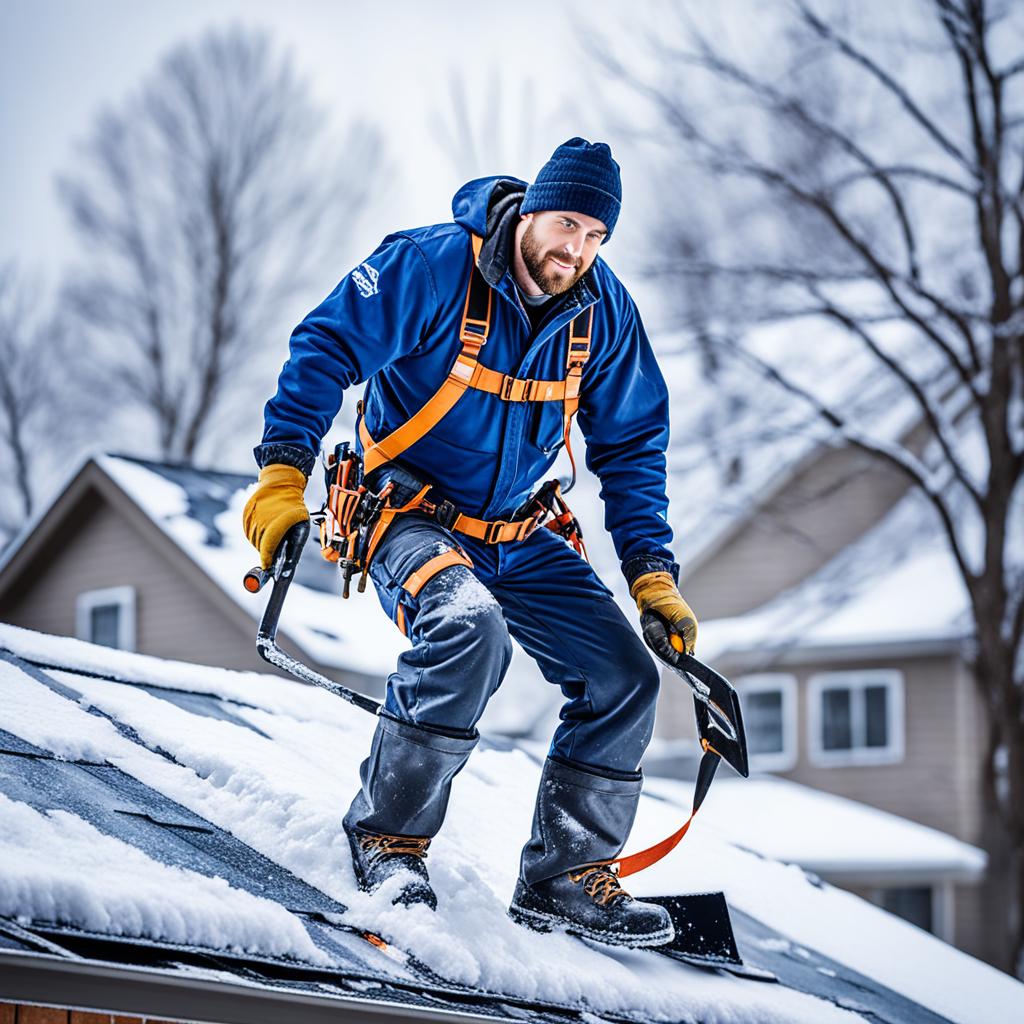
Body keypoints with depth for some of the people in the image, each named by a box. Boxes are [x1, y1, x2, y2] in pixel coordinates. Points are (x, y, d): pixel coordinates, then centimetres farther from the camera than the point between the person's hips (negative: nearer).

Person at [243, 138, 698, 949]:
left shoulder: (604, 311, -3)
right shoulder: (434, 267, -19)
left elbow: (632, 447, 6)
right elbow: (325, 350, -16)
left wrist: (653, 573, 1)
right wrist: (284, 472, -26)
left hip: (514, 538, 6)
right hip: (408, 516, -6)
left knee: (625, 677, -4)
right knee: (471, 627, -36)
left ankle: (567, 875, 10)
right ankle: (389, 834, -19)